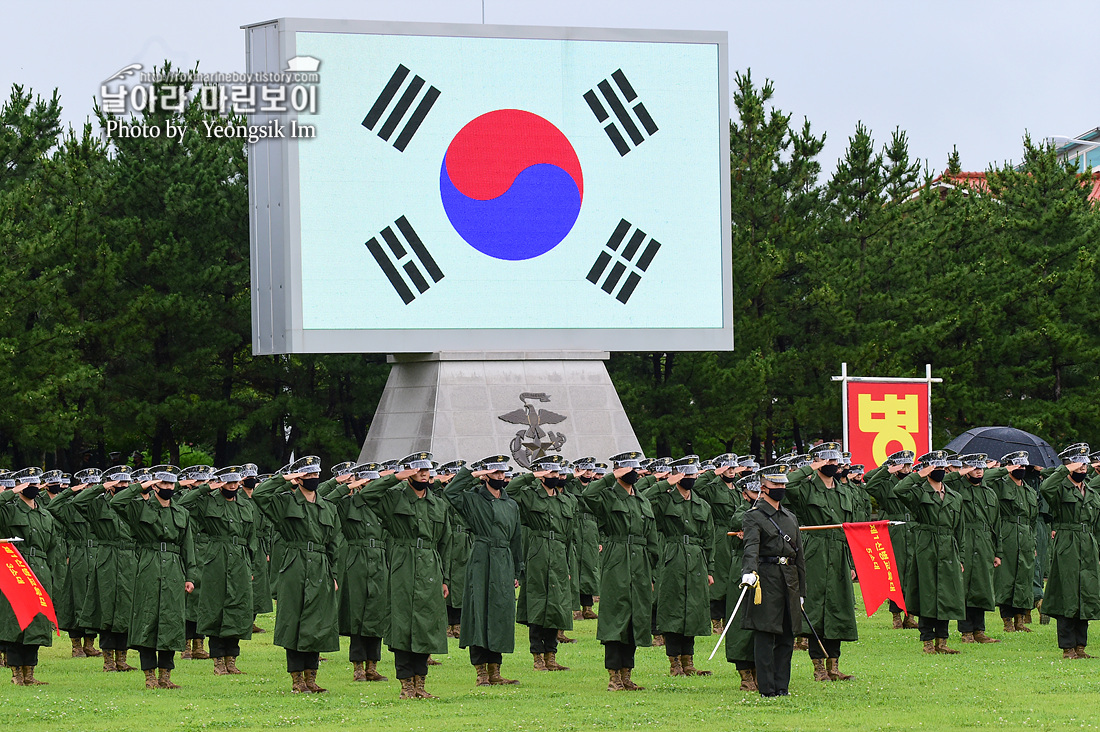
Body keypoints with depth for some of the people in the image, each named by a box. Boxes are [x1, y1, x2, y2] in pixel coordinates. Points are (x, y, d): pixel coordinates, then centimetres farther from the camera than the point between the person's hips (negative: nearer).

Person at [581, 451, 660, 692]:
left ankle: (626, 674, 13)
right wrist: (612, 477, -14)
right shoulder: (608, 497, -1)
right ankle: (614, 677, -5)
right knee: (615, 617, -7)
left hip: (640, 567, 6)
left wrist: (651, 574, 16)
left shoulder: (643, 502, 19)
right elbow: (587, 495, -26)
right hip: (615, 565, -6)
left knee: (637, 618, 6)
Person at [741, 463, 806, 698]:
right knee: (764, 636, -5)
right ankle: (767, 688, -4)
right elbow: (751, 546, -21)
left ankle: (782, 685, 13)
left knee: (787, 637, 7)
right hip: (766, 580, -7)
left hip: (790, 581, 7)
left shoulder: (790, 518, 18)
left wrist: (801, 591, 19)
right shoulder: (753, 517, -3)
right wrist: (749, 571, -39)